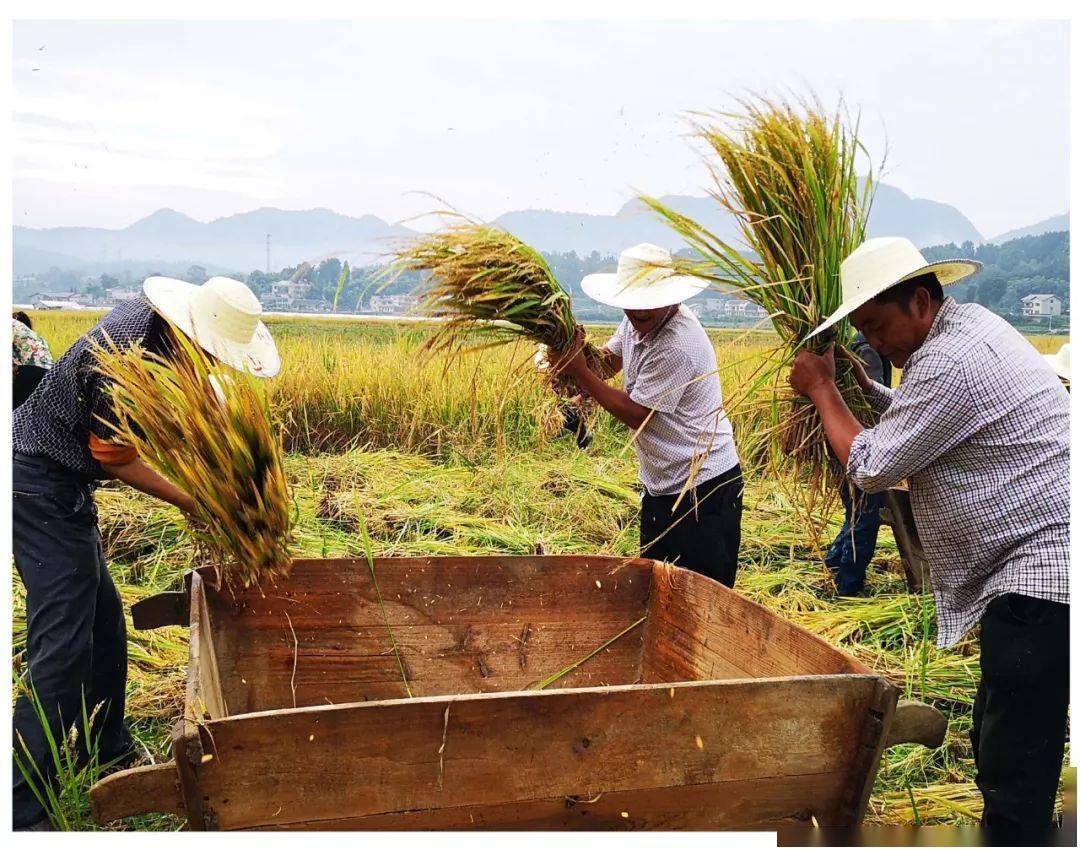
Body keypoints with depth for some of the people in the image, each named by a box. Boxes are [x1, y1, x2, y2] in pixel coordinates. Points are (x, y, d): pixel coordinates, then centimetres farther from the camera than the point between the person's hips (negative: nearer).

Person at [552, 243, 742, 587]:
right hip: (662, 486, 9)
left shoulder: (677, 346, -26)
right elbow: (609, 360, 13)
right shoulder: (638, 322, 1)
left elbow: (638, 415, -22)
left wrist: (579, 371, -20)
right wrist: (579, 347, -9)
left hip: (704, 488, -9)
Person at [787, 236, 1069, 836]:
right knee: (995, 747, 18)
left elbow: (871, 468, -13)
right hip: (1034, 568, 11)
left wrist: (822, 390, -2)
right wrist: (862, 386, 11)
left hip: (1042, 570, -11)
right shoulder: (969, 325, 13)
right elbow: (920, 425, 25)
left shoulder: (951, 360, -19)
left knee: (1011, 769, -6)